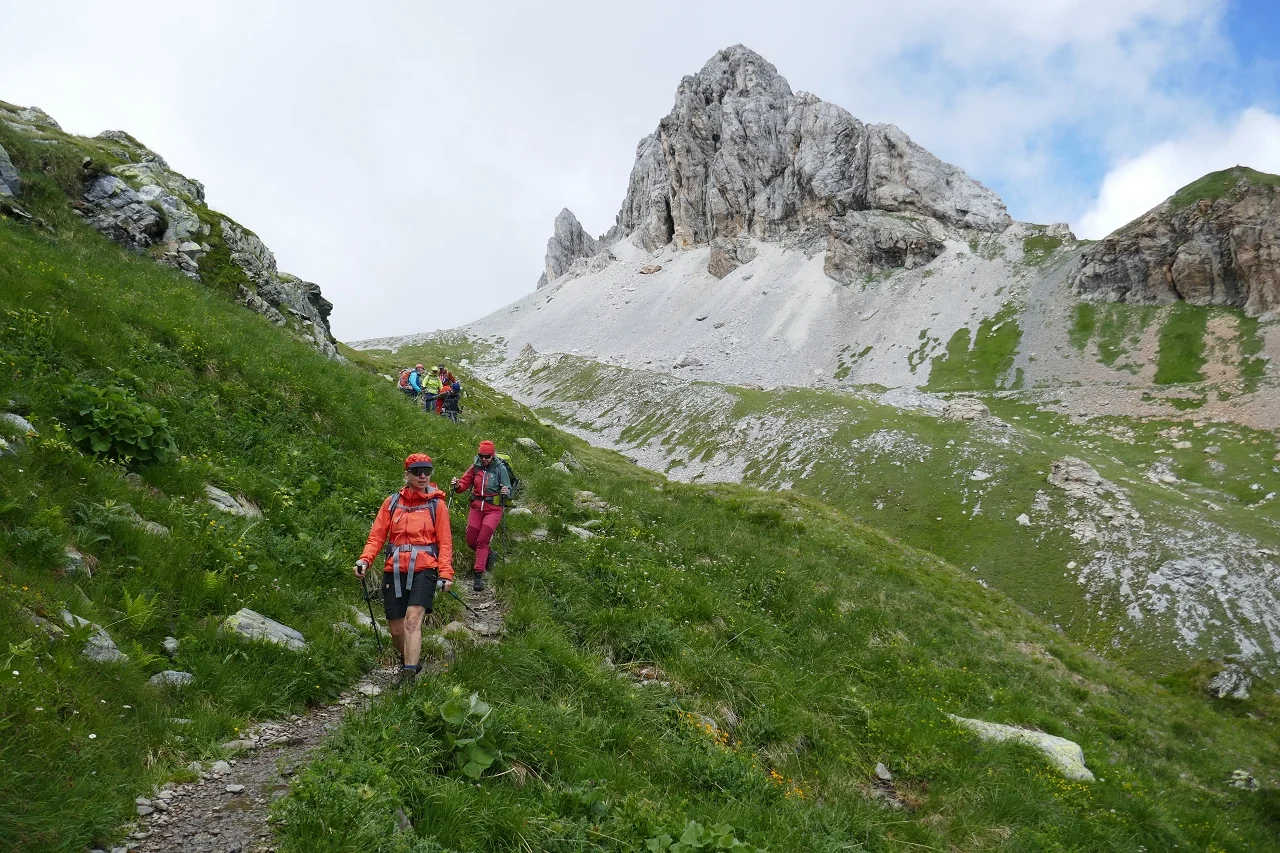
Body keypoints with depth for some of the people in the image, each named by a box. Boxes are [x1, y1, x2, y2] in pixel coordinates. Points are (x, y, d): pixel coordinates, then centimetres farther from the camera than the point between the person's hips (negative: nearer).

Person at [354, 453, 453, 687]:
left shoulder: (437, 504, 4)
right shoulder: (392, 502, 9)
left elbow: (445, 542, 1)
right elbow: (377, 535, 6)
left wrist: (446, 573, -9)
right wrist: (365, 560, -11)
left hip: (423, 571, -3)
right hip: (394, 571, 3)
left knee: (413, 619, -21)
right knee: (396, 629, 8)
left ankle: (408, 675, -21)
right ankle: (409, 661, 35)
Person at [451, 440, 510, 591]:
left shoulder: (500, 468, -7)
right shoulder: (475, 467, 3)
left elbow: (508, 490, -7)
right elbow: (464, 483, 4)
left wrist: (506, 492, -30)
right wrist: (457, 485, -18)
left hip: (493, 509, -4)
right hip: (477, 507, 4)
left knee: (482, 541, -12)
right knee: (471, 542, 4)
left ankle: (479, 575, -8)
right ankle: (488, 554, 35)